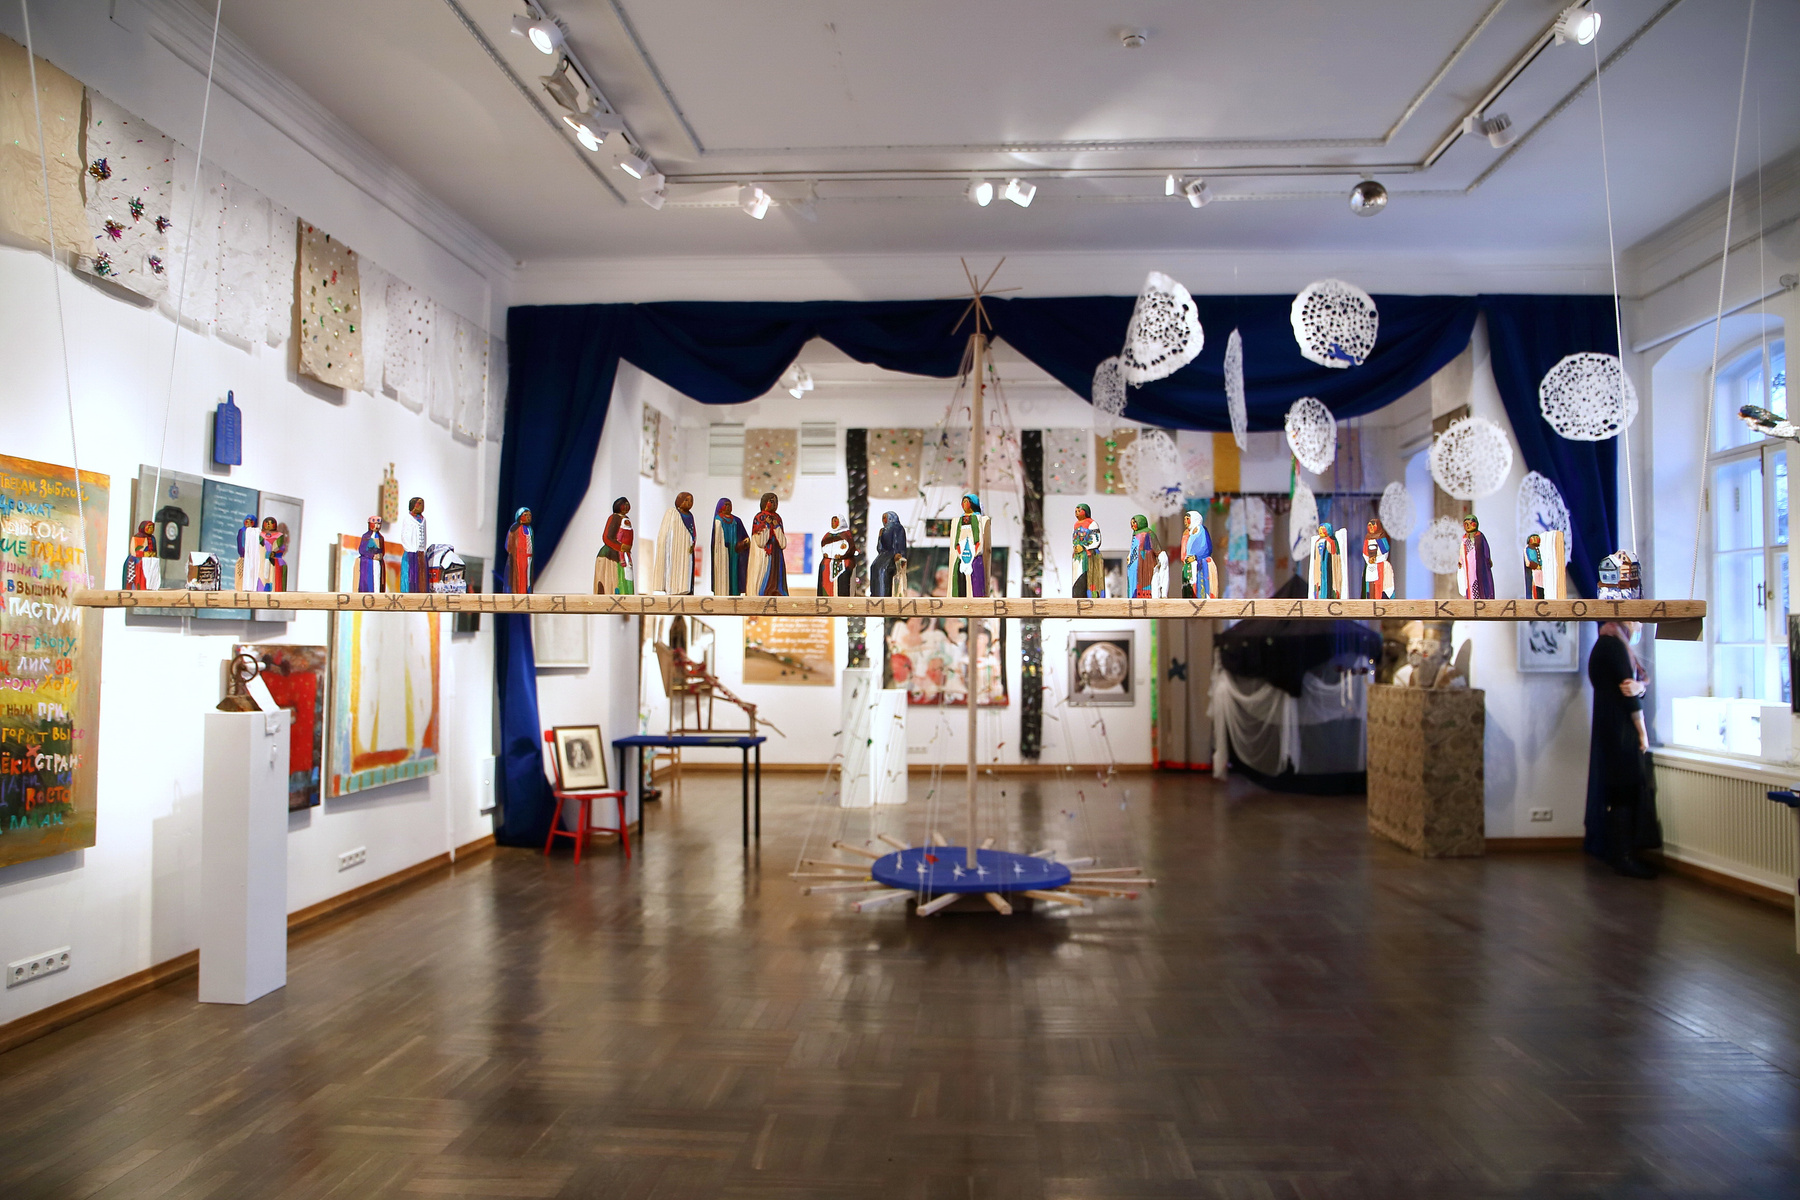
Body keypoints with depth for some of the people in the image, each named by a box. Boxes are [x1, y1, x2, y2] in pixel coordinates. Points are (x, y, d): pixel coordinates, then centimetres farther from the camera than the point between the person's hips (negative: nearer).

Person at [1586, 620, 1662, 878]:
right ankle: (1623, 856, -3)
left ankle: (1623, 854, 18)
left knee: (1624, 791, 12)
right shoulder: (1614, 643, -13)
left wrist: (1640, 686, -18)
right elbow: (1626, 685, -17)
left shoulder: (1610, 643, 17)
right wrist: (1642, 731, -14)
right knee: (1625, 789, -7)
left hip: (1614, 728, 10)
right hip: (1620, 729, -10)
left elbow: (1643, 679, 7)